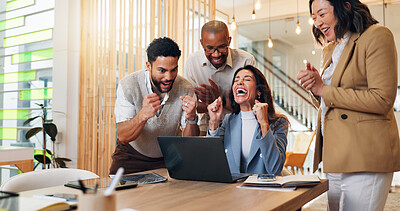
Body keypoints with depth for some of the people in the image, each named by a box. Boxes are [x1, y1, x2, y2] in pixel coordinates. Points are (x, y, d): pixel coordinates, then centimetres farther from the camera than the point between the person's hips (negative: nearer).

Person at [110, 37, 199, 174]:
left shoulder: (186, 89, -13)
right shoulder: (128, 85, -17)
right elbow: (123, 137, -23)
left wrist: (191, 118, -33)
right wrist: (143, 115, -41)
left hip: (167, 157, 2)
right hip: (131, 157, -1)